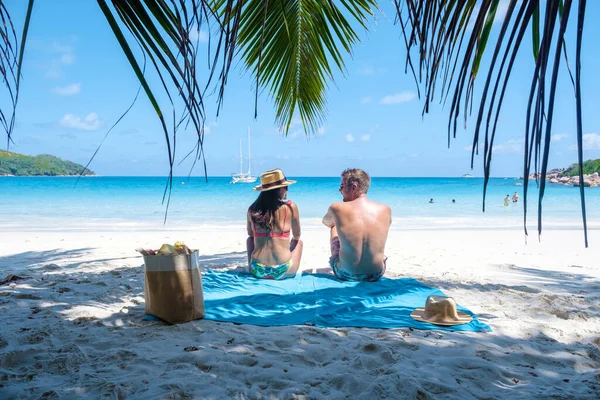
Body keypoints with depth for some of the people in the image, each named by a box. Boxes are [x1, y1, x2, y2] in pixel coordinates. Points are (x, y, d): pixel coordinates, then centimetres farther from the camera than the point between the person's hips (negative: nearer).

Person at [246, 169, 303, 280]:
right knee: (298, 242, 30)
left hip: (257, 271, 2)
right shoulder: (291, 207, -10)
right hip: (282, 272, -2)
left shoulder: (252, 209, -2)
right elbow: (297, 236, 6)